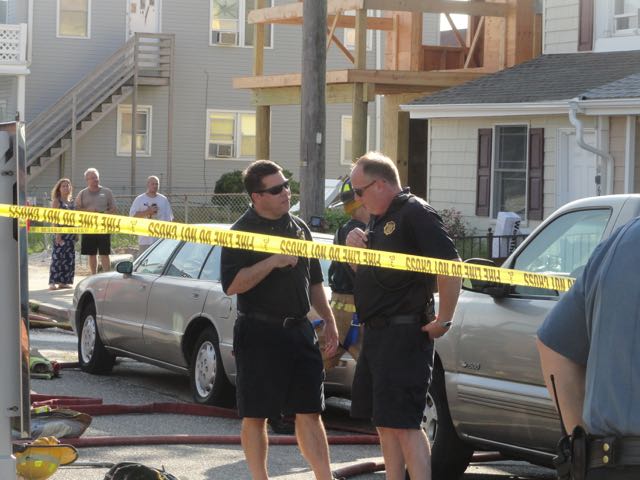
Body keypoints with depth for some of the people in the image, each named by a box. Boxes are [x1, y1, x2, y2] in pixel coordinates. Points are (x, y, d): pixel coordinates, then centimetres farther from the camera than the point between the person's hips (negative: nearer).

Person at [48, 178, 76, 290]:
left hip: (71, 233, 6)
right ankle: (53, 282, -9)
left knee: (69, 257, 5)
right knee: (57, 256, -10)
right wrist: (57, 234, -16)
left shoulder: (72, 201, 15)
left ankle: (64, 281, 11)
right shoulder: (56, 201, -1)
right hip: (60, 232, -6)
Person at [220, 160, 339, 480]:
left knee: (309, 412, 6)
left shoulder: (299, 228, 13)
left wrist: (329, 320, 17)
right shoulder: (243, 231, -7)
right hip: (259, 333, -5)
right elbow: (232, 284, -18)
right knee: (256, 415, 1)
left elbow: (313, 281, 21)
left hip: (299, 330, 5)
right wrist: (274, 261, -22)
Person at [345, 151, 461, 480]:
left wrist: (443, 320, -21)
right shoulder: (378, 219, 17)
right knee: (384, 423, 13)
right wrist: (355, 248, 5)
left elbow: (450, 267, -22)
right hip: (376, 332, 10)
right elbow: (365, 271, 26)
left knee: (403, 423, -13)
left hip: (404, 334, -10)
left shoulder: (415, 214, -13)